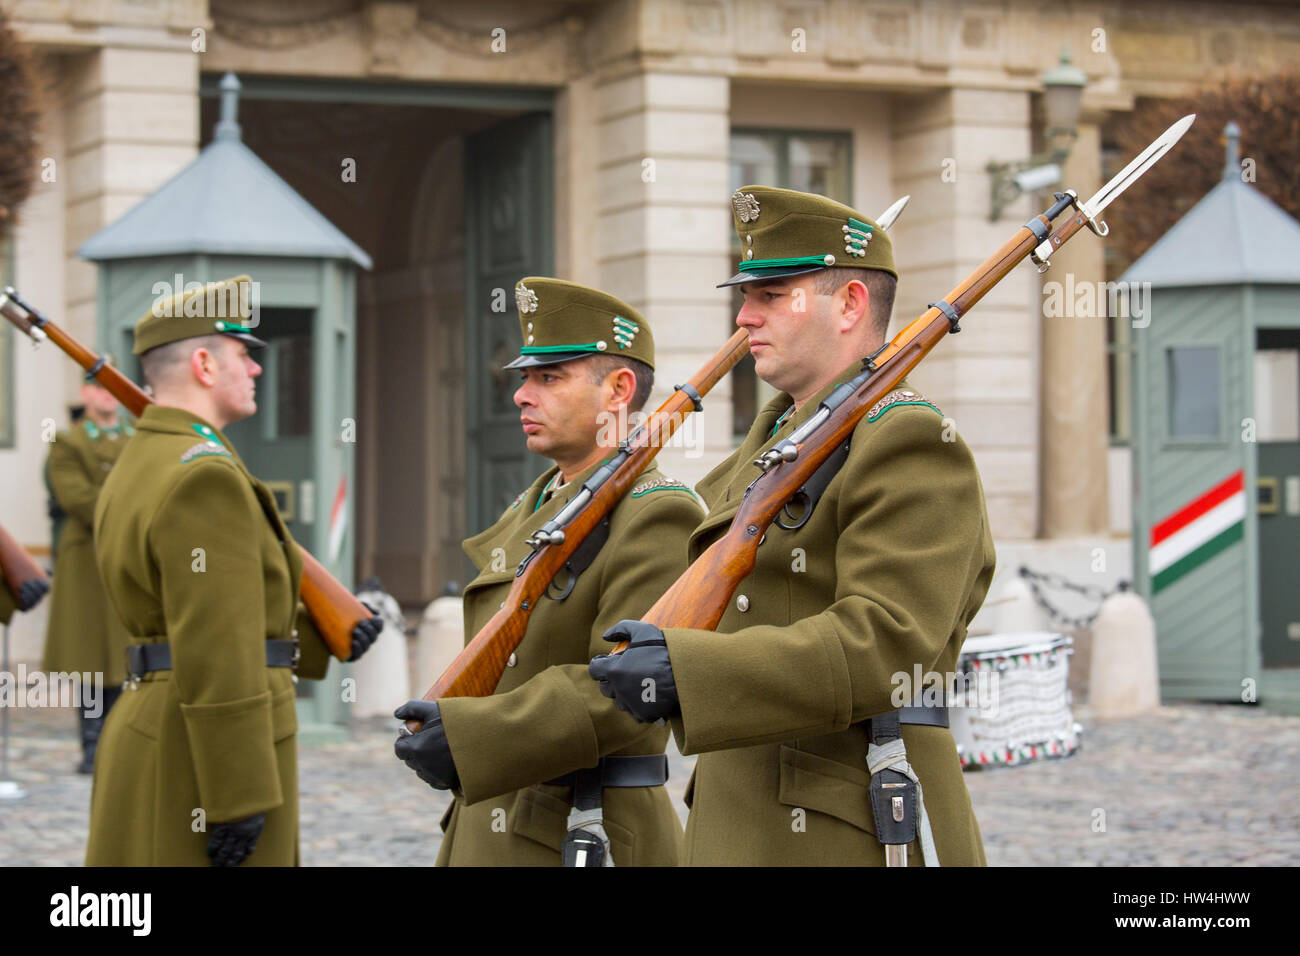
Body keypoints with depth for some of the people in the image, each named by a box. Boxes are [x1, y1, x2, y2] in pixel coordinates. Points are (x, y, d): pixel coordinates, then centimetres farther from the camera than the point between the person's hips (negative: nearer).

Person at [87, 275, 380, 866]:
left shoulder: (136, 469, 15)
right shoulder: (205, 475, -17)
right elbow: (215, 658, -22)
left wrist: (321, 639, 14)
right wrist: (240, 798, -21)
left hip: (150, 732, 10)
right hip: (207, 757, -10)